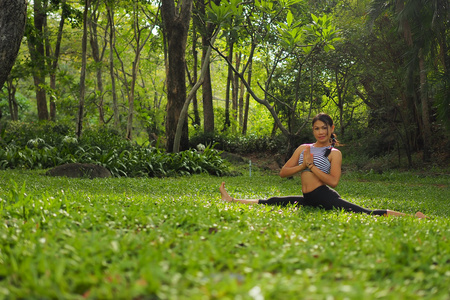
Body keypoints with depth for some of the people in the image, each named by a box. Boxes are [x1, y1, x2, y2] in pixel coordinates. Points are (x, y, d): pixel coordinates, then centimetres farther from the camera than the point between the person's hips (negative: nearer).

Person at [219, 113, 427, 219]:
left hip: (326, 197, -6)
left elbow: (333, 181, -14)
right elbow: (283, 173, 12)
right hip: (309, 200, 6)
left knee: (365, 214, -23)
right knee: (271, 203, 11)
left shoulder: (334, 153, 0)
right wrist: (302, 166, -4)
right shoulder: (303, 148, 17)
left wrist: (311, 166, -10)